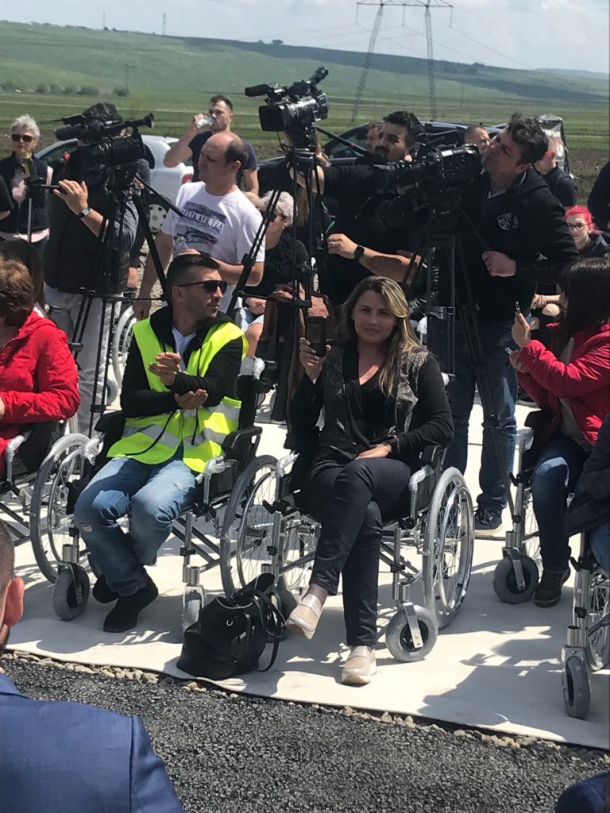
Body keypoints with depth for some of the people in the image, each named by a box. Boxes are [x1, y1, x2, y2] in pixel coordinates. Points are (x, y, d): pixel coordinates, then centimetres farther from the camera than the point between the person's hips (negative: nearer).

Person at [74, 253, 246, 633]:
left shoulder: (228, 337, 4)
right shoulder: (146, 332, 11)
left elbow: (212, 390, -15)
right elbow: (130, 401, 4)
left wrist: (179, 380, -37)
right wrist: (177, 400, -14)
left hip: (196, 453, -3)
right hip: (143, 445, 3)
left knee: (150, 508, -32)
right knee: (91, 507, -23)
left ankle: (124, 569, 5)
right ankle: (133, 585, 4)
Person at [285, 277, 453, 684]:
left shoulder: (417, 361, 17)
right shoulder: (332, 357, 21)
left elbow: (443, 426, 5)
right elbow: (301, 426, 16)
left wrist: (389, 446, -6)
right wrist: (311, 376, 2)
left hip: (393, 473, -1)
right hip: (330, 469, 1)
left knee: (356, 476, -40)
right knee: (366, 517, -36)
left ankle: (318, 590, -49)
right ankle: (363, 642, -40)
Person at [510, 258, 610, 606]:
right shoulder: (561, 333, 11)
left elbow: (569, 381, -22)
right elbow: (548, 398, 17)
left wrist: (528, 346, -12)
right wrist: (526, 369, -1)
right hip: (569, 436, 5)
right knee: (547, 476, -25)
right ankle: (555, 566, -10)